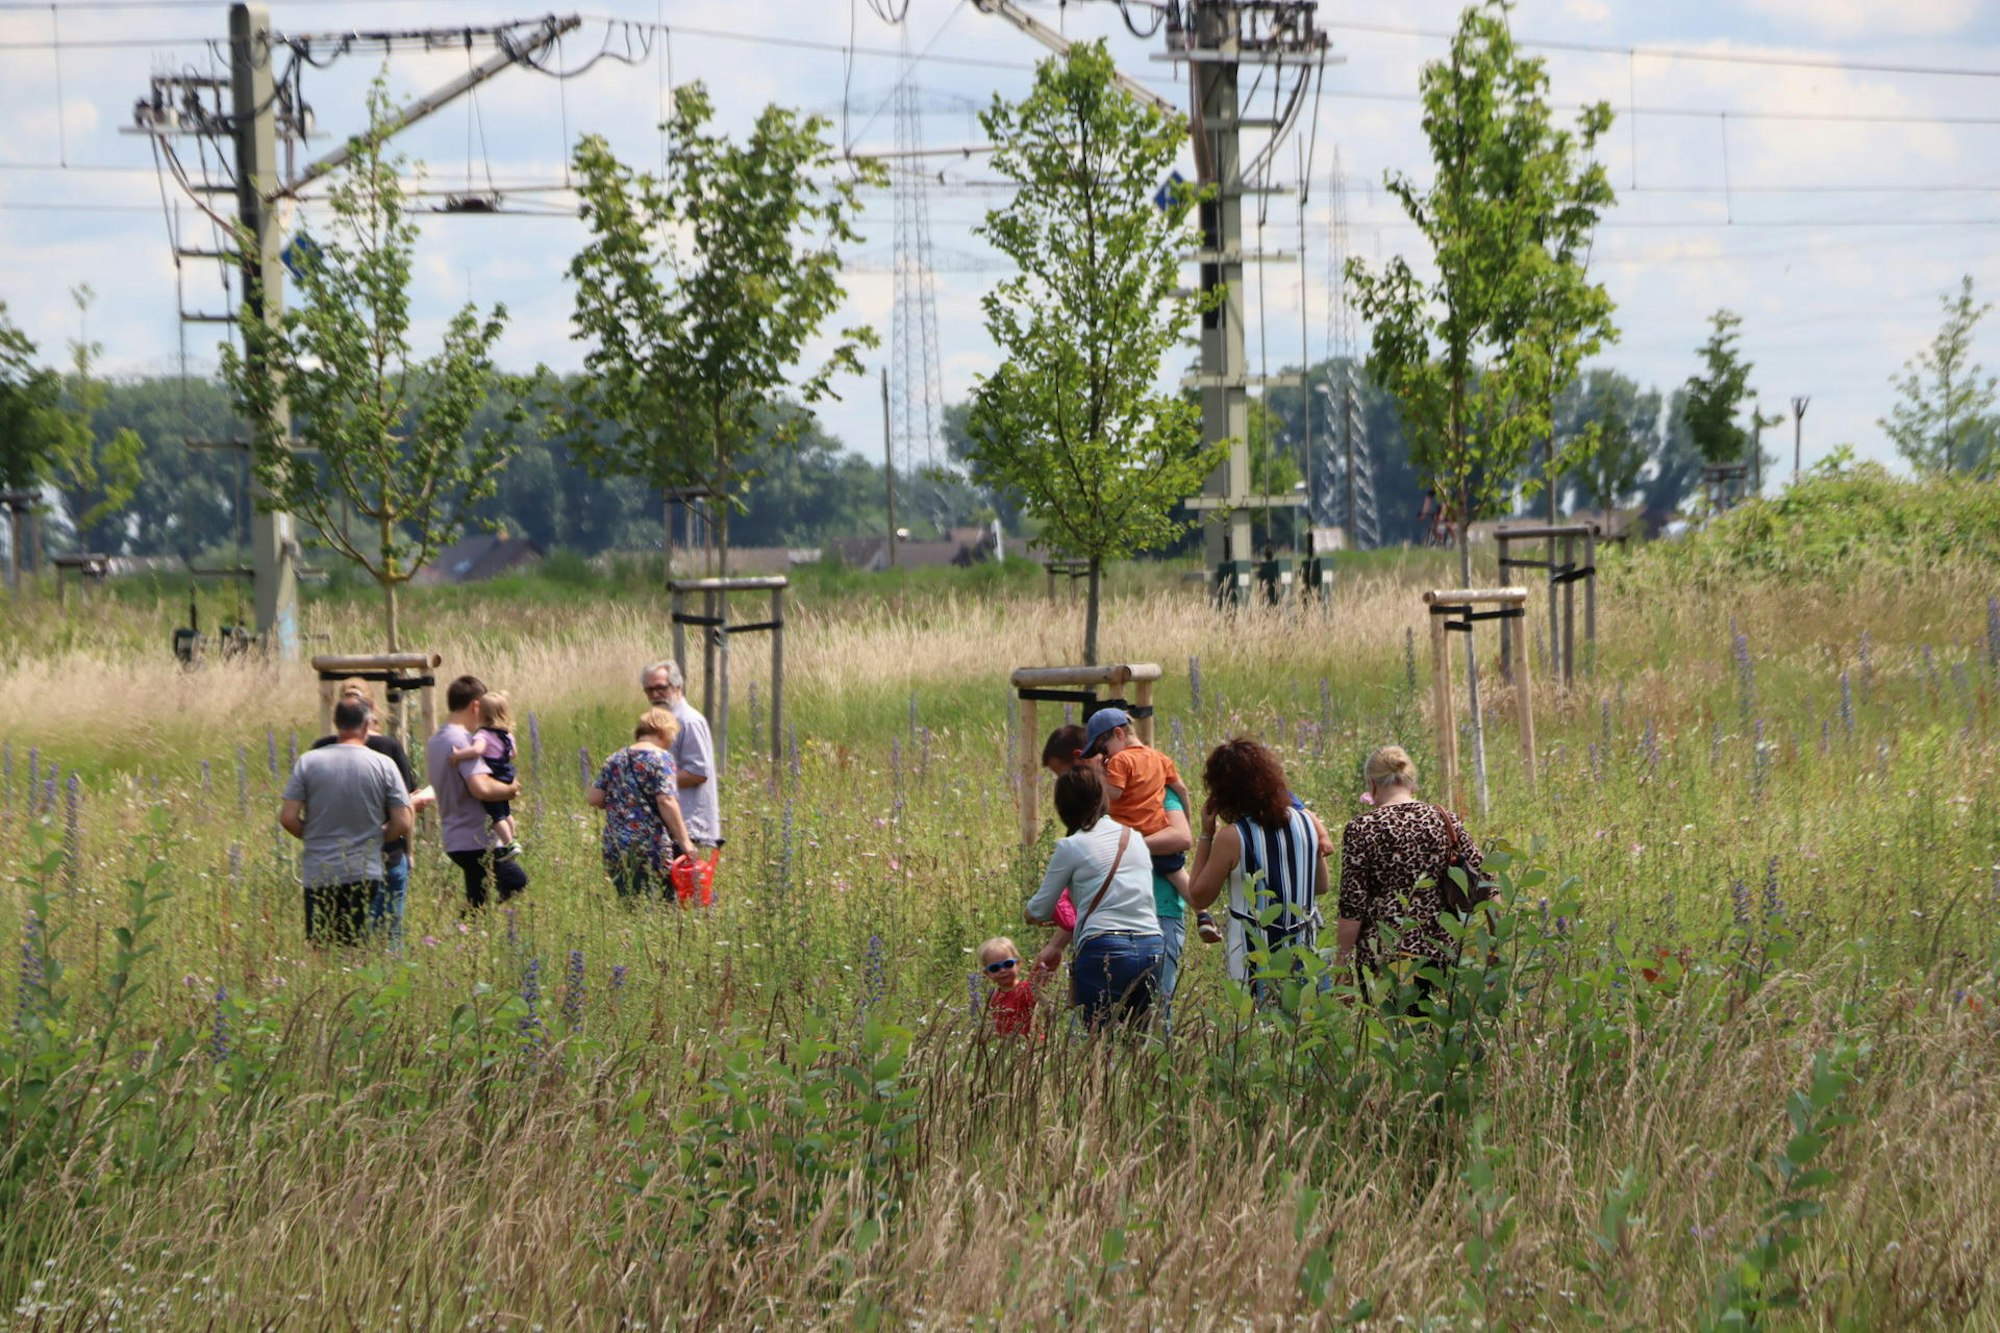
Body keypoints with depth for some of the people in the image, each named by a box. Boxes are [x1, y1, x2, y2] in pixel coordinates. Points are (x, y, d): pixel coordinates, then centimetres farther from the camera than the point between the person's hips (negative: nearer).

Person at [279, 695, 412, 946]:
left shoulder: (308, 762, -1)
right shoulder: (384, 765, -2)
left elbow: (288, 818, -3)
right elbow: (402, 824, -2)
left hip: (318, 875, 0)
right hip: (365, 875, 0)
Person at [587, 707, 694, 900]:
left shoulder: (615, 760, 13)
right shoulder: (660, 758, -5)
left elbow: (594, 798, 12)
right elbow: (666, 801, -14)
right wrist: (684, 841, -12)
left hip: (615, 850, 6)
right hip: (650, 848, -6)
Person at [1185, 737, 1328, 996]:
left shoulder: (1231, 837, -13)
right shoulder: (1308, 822, 2)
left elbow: (1198, 898, -3)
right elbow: (1321, 885, 15)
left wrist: (1205, 835, -1)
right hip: (1303, 954, 5)